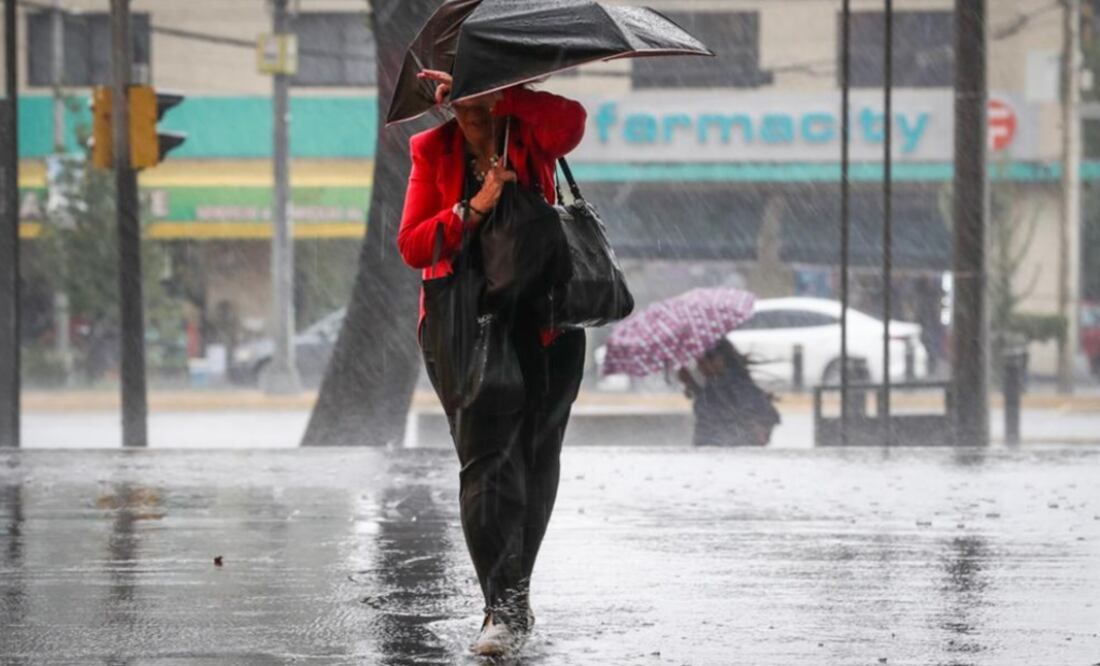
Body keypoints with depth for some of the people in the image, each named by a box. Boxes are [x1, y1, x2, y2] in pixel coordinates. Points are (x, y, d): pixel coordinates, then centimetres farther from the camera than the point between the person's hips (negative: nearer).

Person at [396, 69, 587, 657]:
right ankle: (504, 608, -17)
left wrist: (488, 93, -23)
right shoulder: (431, 151, 4)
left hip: (542, 319, 1)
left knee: (534, 456, 8)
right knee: (485, 457, -12)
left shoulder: (531, 138, 1)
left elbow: (570, 120, -24)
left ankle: (513, 596, 25)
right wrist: (474, 208, -18)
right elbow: (412, 246, -4)